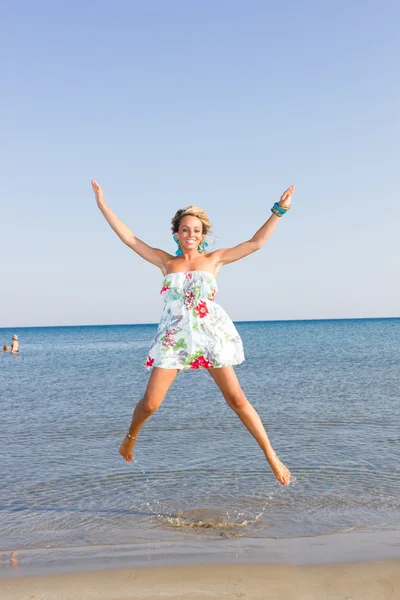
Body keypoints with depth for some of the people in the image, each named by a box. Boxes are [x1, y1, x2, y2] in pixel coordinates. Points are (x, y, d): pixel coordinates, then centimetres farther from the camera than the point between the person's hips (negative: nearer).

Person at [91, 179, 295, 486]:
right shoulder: (166, 261, 10)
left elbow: (256, 242, 5)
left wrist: (279, 210, 1)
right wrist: (103, 205, 10)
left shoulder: (214, 259, 7)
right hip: (174, 336, 1)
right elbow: (129, 238, 10)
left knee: (236, 398, -5)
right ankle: (131, 435, 31)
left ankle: (272, 456, 5)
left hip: (211, 333, -1)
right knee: (150, 403, -2)